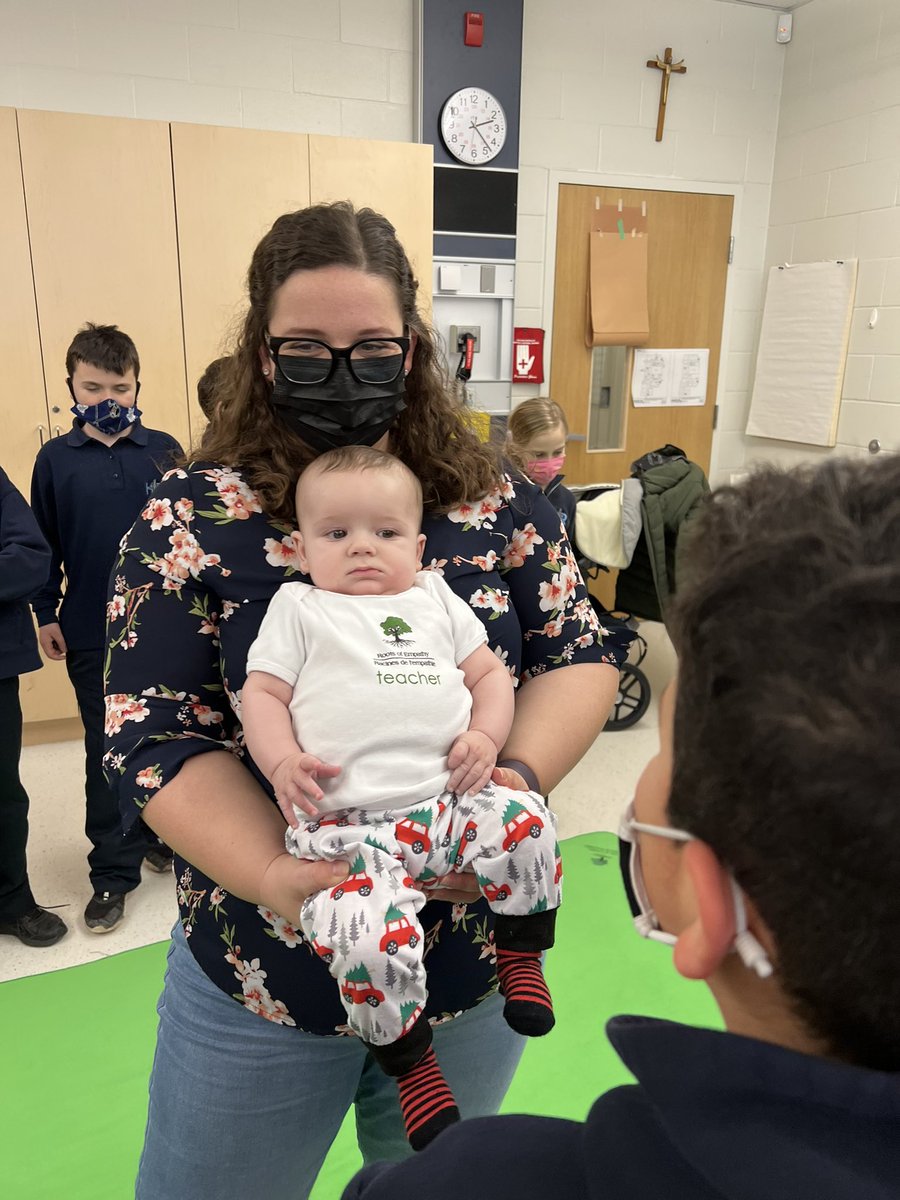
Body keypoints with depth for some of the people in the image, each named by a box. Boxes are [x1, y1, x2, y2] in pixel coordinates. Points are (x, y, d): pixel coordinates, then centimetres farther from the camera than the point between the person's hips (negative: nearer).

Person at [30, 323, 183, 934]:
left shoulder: (164, 450, -3)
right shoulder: (55, 459, -1)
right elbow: (44, 546, 5)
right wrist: (46, 615, 3)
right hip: (91, 636, 0)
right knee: (106, 752, 9)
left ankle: (166, 835, 35)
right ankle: (114, 871, 21)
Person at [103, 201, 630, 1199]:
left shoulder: (499, 504, -4)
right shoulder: (188, 524, -10)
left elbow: (582, 655, -2)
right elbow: (152, 736, -13)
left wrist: (522, 773, -22)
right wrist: (276, 877, -27)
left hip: (475, 954, 2)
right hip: (262, 975, -1)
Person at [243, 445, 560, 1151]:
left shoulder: (437, 599, 19)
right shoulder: (298, 609, 13)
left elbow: (490, 673, 19)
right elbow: (262, 693, 8)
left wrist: (486, 736, 0)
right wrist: (282, 761, -10)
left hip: (449, 797, 3)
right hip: (347, 822, -2)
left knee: (525, 823, -24)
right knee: (370, 934, -26)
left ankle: (521, 953, 5)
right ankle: (410, 1061, 3)